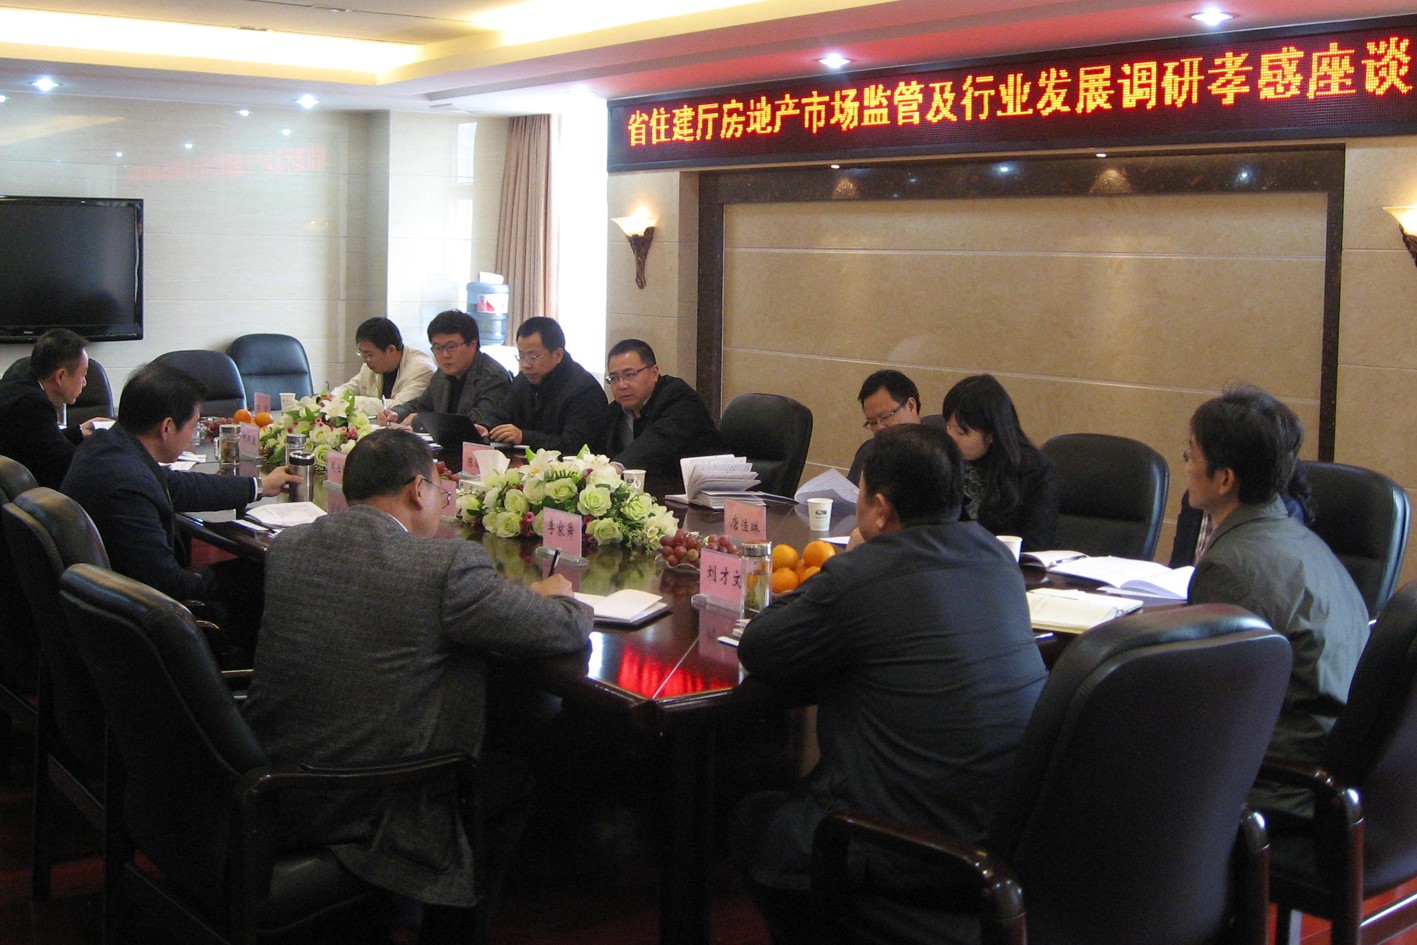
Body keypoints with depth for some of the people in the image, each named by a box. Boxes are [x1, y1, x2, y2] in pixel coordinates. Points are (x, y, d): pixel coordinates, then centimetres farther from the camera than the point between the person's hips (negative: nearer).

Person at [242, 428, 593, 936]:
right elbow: (570, 628, -11)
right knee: (509, 781, 19)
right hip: (363, 816, -7)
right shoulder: (448, 565, -20)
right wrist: (556, 593, 13)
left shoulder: (284, 547, -1)